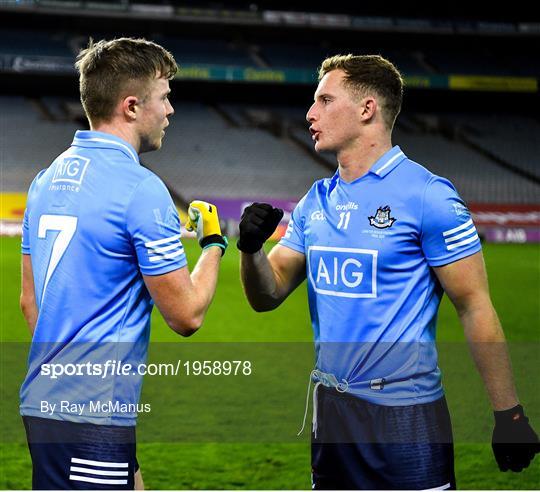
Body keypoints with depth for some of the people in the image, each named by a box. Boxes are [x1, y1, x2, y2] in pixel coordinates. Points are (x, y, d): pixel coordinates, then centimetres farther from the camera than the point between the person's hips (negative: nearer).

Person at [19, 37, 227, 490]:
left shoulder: (47, 179, 11)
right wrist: (214, 243, 6)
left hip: (44, 400, 9)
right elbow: (187, 315, -11)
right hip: (92, 412, -9)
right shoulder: (141, 189, -14)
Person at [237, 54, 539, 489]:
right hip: (331, 406, 7)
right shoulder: (316, 202, 10)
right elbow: (268, 295, 11)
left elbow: (476, 308, -10)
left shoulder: (427, 195, -10)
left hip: (404, 417, -6)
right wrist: (252, 249, -10)